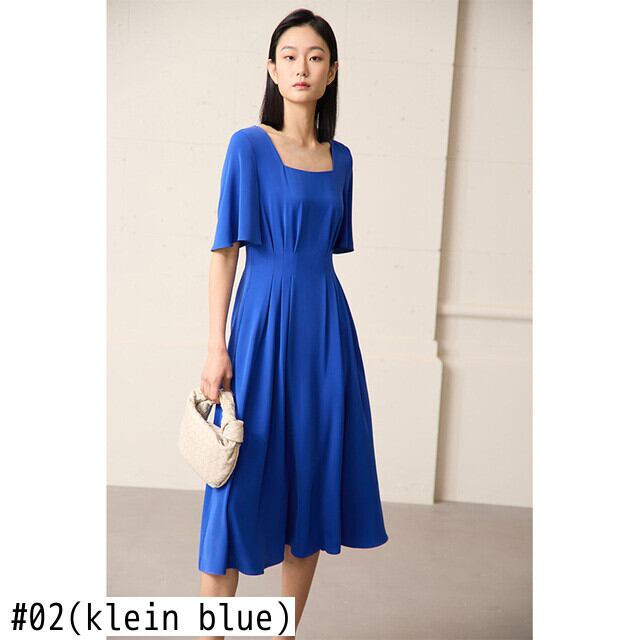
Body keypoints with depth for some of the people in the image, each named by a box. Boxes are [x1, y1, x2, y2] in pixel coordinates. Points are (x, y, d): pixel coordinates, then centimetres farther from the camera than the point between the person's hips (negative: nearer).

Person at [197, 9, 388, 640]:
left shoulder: (339, 157, 10)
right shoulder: (248, 145, -3)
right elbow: (225, 249, -6)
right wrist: (216, 347, -11)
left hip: (325, 325, 5)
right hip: (264, 320, -5)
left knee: (312, 476, 10)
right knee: (243, 477, -1)